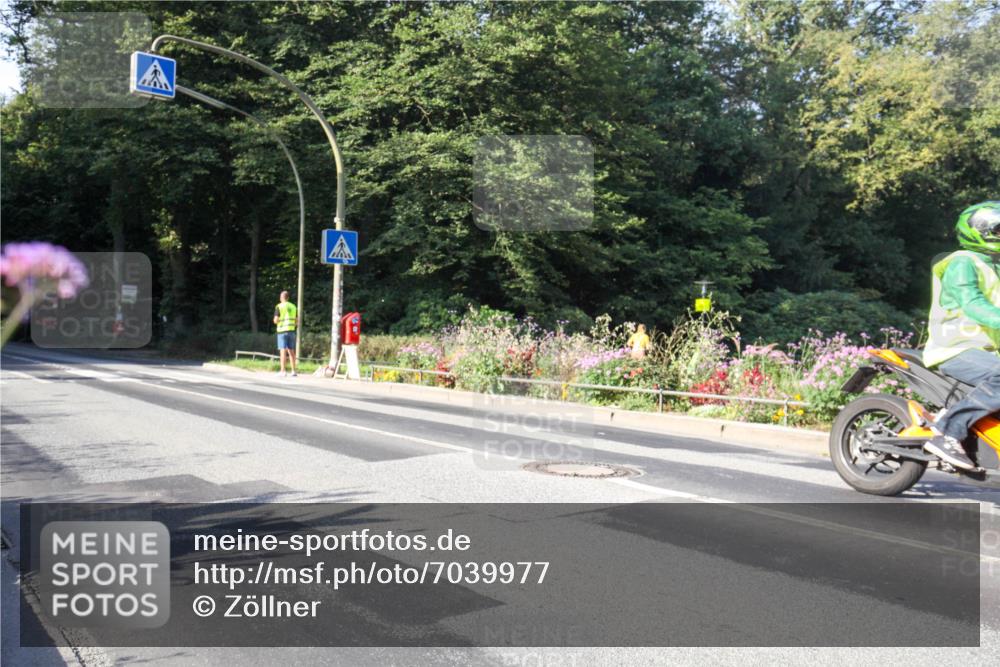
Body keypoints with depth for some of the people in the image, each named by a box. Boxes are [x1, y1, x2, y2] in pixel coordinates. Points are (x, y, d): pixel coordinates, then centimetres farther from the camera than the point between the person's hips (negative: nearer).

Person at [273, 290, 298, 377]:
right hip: (291, 331, 4)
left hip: (282, 331, -4)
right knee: (291, 351, 9)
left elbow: (276, 320, -9)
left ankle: (282, 371, -9)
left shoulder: (279, 307, -4)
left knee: (283, 351, -6)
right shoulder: (293, 306, 11)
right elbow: (297, 320, 10)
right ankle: (293, 371, 8)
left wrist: (276, 320, 13)